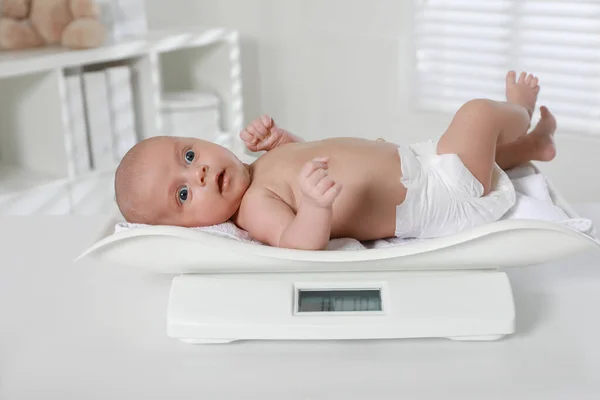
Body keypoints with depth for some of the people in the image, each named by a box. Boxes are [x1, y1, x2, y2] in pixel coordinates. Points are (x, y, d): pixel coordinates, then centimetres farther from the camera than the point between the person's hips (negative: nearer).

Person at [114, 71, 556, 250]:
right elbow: (300, 244, -40)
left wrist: (278, 139, 3)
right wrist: (317, 205, -58)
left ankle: (531, 144, 52)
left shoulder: (267, 163, 3)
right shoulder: (256, 208, -24)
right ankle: (518, 112, 30)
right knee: (478, 113, -4)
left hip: (412, 160, 9)